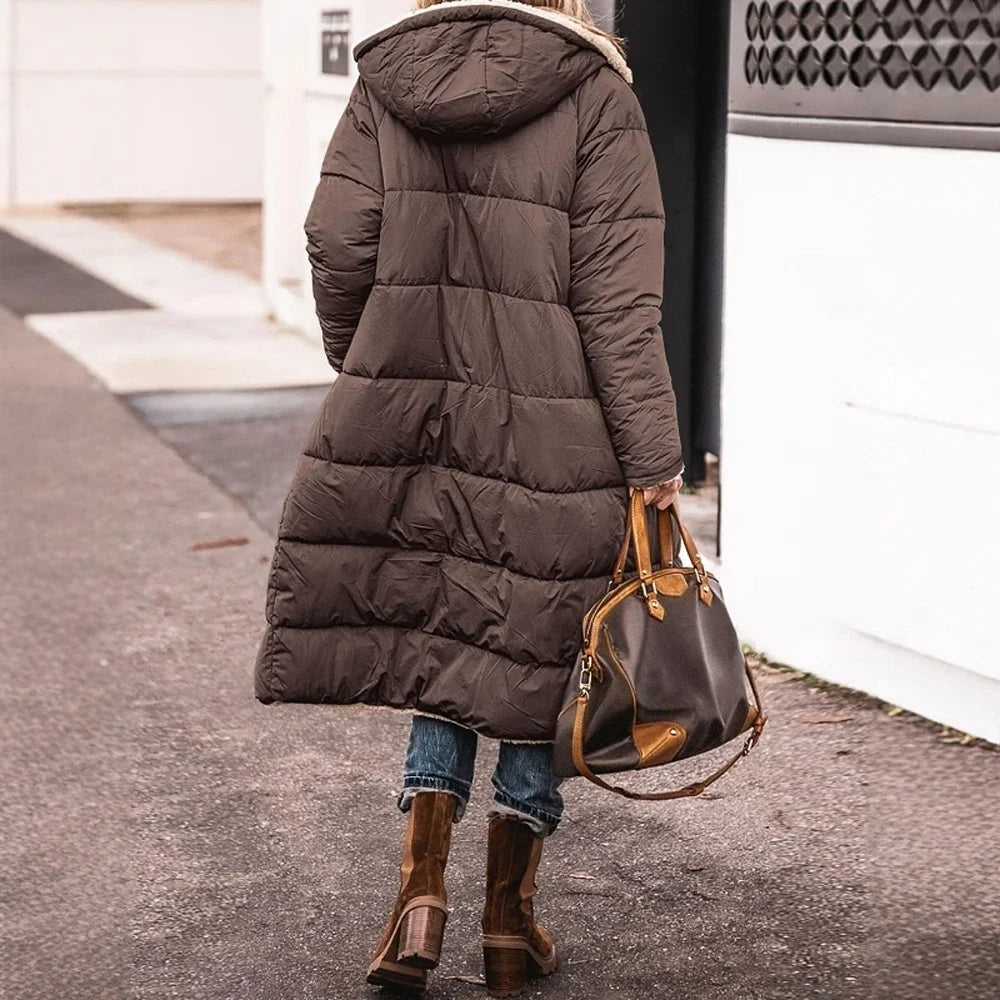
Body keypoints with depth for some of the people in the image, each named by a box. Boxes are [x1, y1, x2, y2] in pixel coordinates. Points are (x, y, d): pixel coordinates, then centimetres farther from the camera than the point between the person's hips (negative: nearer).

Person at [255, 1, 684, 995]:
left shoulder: (386, 81, 4)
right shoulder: (593, 95, -5)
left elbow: (339, 245, 0)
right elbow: (618, 296, -9)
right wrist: (653, 462, -7)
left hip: (407, 415, 3)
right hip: (553, 434, -2)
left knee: (433, 640, 16)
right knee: (532, 655, 9)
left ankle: (421, 888, 7)